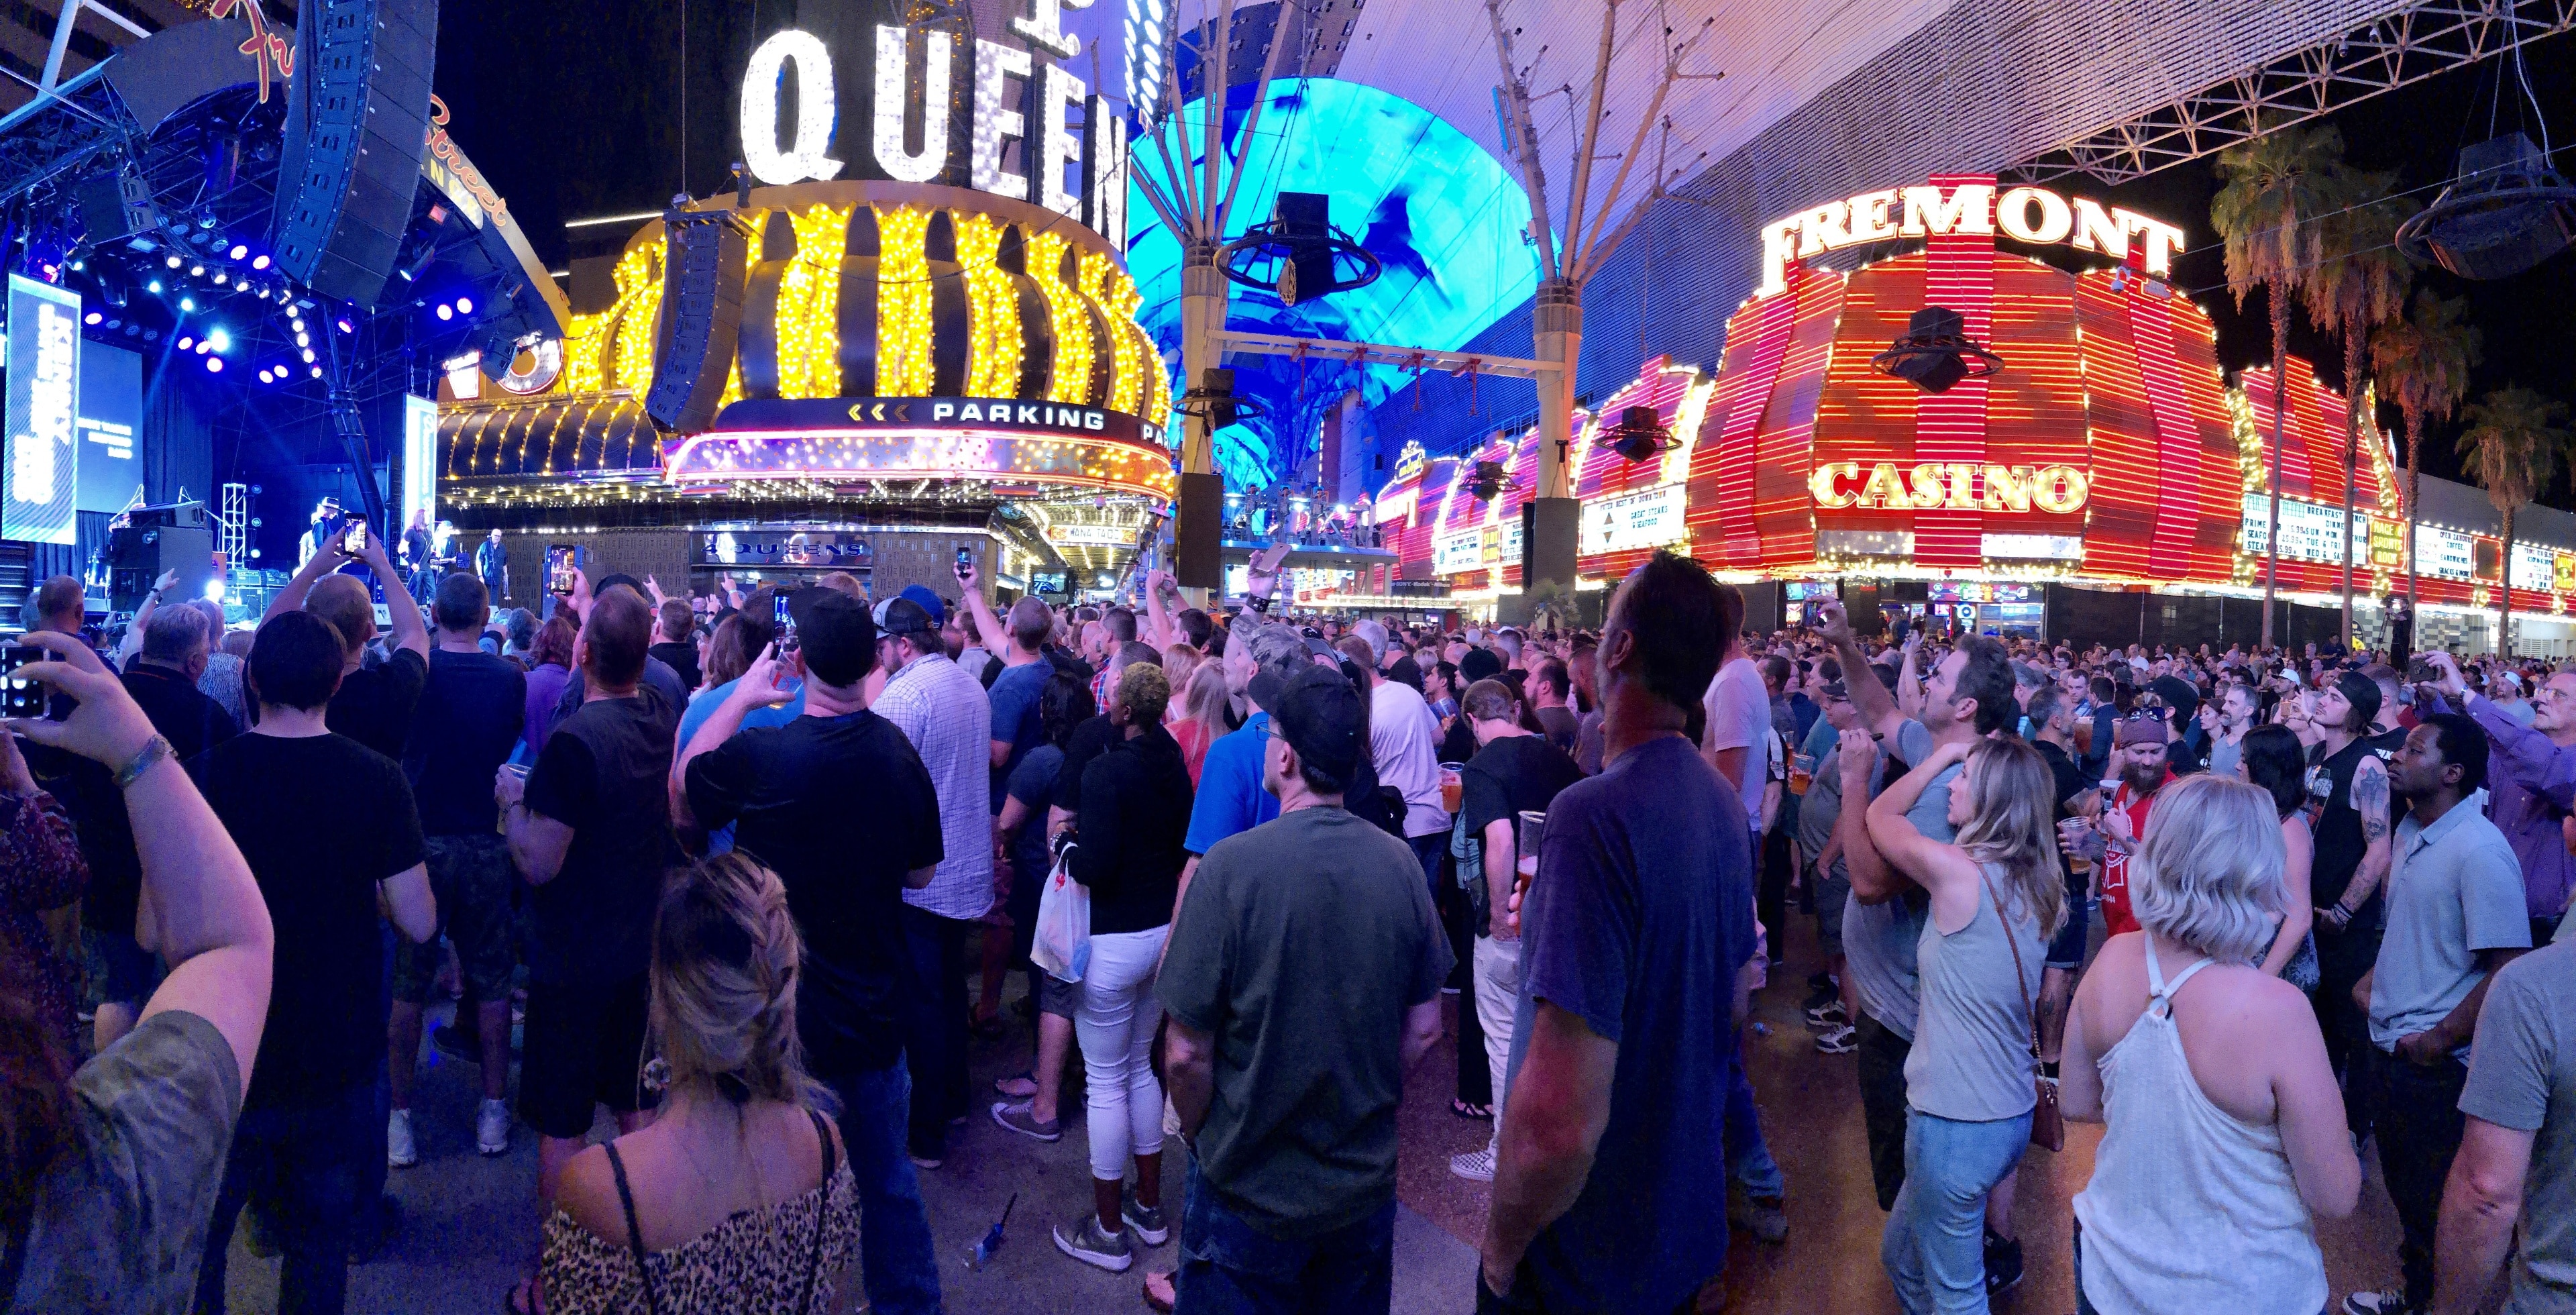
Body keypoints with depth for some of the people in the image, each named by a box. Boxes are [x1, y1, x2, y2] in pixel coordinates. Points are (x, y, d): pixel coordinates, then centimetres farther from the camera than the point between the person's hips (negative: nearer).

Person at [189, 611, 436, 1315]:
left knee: (195, 1242, 20)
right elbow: (419, 922, -12)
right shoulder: (376, 779, -12)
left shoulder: (204, 772, -11)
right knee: (321, 1244, 17)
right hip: (337, 1062, 0)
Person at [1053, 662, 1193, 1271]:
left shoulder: (1107, 770, -19)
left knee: (1106, 1081, 4)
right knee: (1139, 1067, 20)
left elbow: (1094, 867, -24)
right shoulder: (1174, 766, 3)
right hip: (1163, 932, 7)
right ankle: (1149, 1207, 30)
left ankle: (1109, 1231, 15)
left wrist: (1068, 846, -4)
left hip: (1113, 943, -7)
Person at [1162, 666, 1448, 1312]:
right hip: (1368, 1183, 4)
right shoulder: (1399, 863, -10)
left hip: (1250, 1188, -4)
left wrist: (1199, 1135, 0)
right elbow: (1424, 1028, 0)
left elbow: (1187, 1054, -17)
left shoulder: (1230, 866, -22)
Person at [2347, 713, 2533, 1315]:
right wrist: (2377, 977, 9)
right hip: (2391, 1041, 8)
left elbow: (2509, 966, -22)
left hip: (2437, 1061, -8)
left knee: (2434, 1201, 6)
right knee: (2403, 1183, 22)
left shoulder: (2480, 851, -21)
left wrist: (2441, 1040, -18)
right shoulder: (2410, 831, 5)